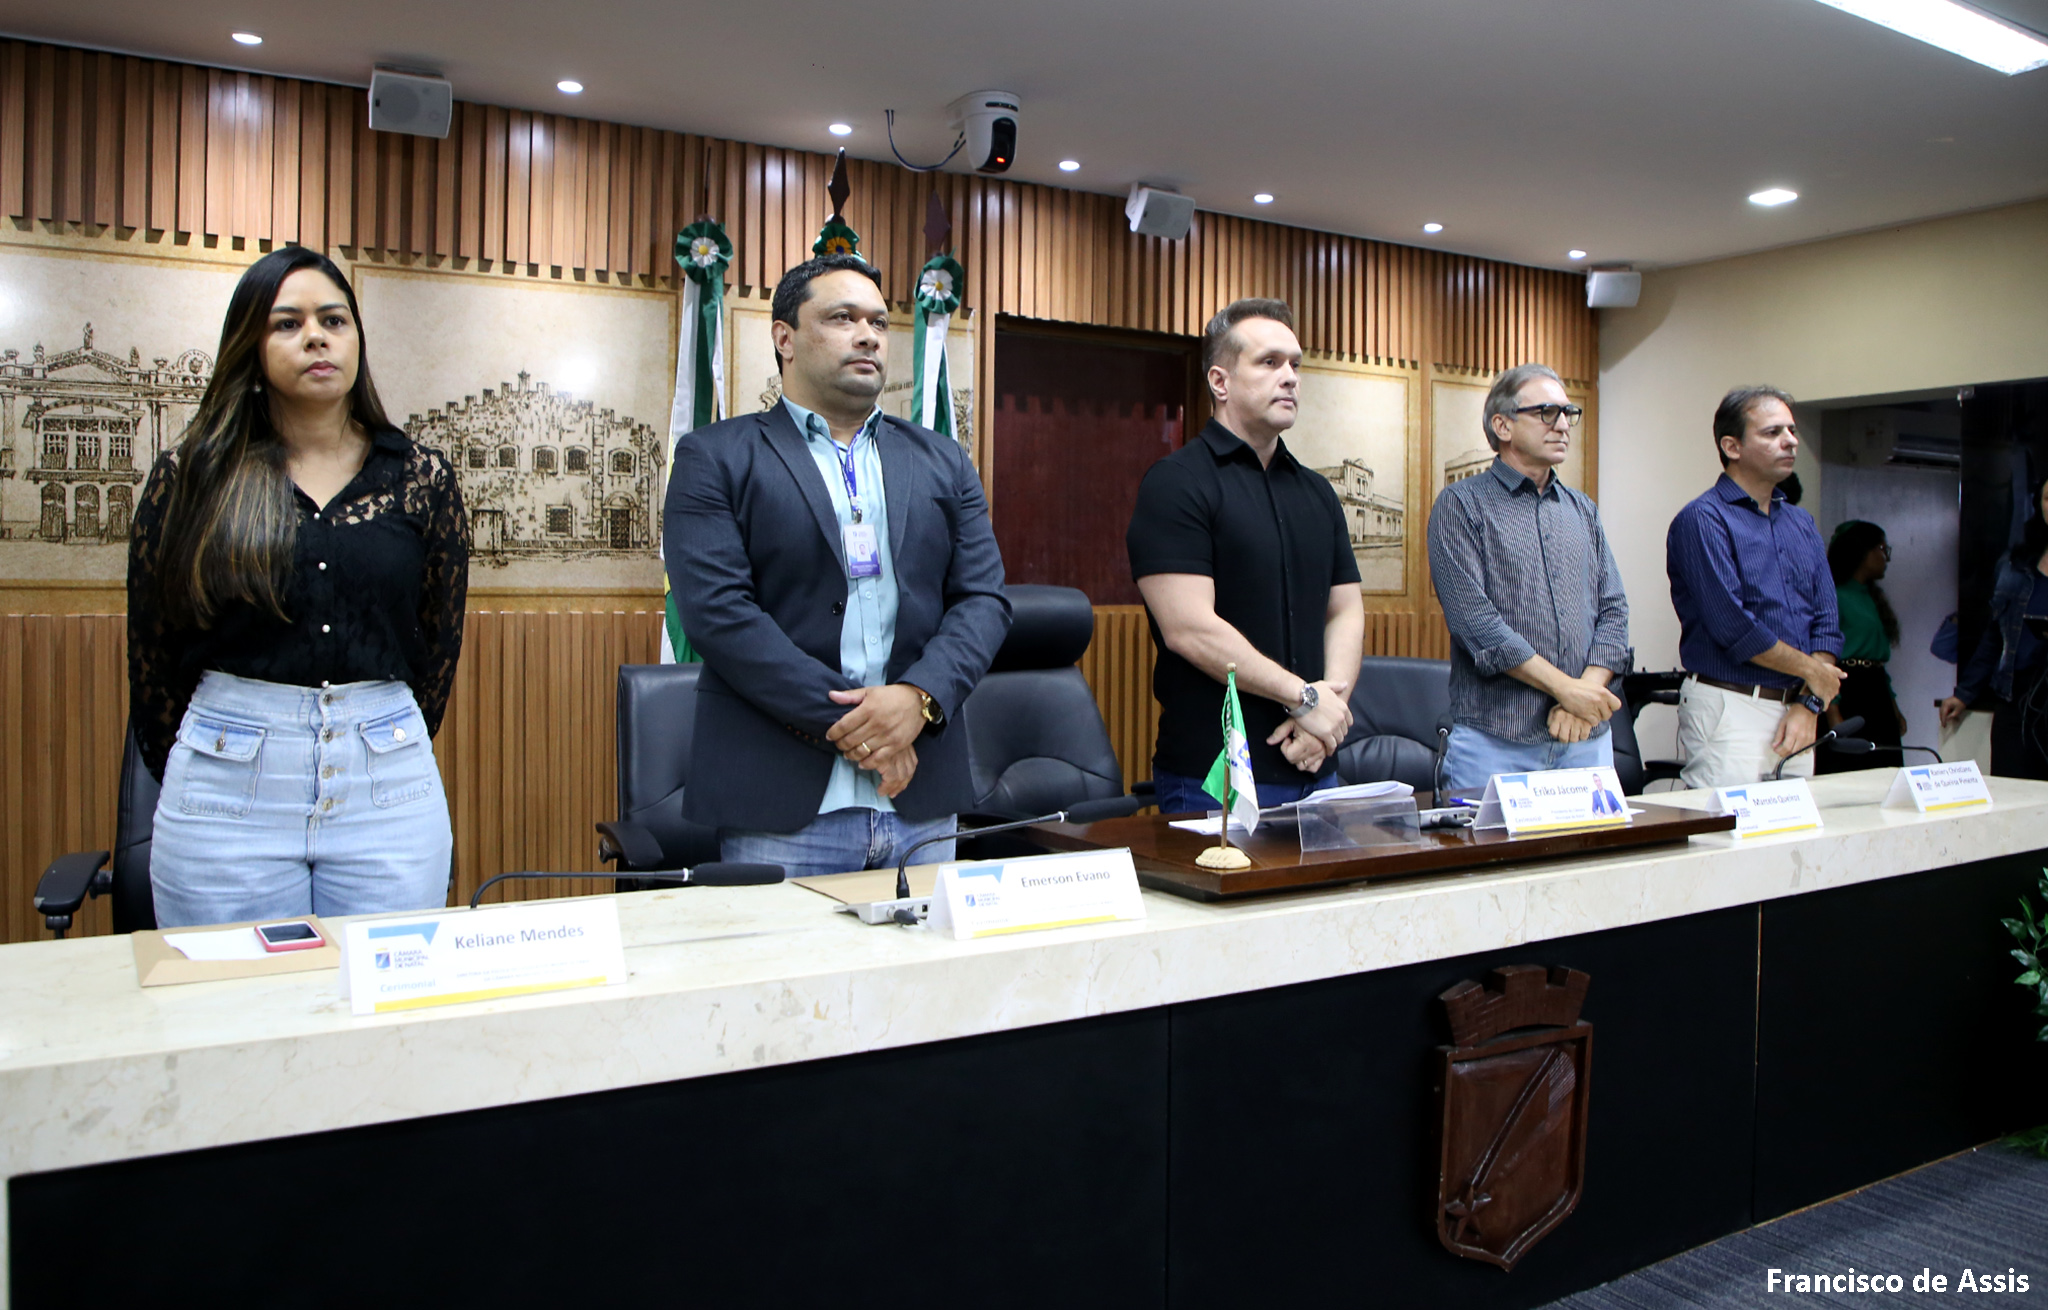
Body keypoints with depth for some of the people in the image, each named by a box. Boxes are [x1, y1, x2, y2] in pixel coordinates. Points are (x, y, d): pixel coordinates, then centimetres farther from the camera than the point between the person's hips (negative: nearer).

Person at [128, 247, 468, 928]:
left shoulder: (419, 477, 3)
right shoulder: (190, 476, 1)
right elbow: (150, 651, 8)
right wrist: (190, 776, 14)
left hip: (390, 793, 1)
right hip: (227, 797, 0)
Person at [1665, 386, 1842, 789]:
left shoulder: (1801, 523, 15)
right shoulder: (1703, 520, -8)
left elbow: (1826, 623, 11)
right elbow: (1732, 626, -16)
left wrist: (1808, 705, -2)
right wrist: (1811, 669, -3)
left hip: (1795, 709, 7)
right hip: (1729, 709, -7)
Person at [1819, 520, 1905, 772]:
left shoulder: (1873, 598, 19)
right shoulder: (1835, 597, -9)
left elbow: (1880, 658, 20)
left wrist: (1894, 709, 16)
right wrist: (1834, 717, -21)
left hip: (1877, 696, 9)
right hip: (1847, 697, -9)